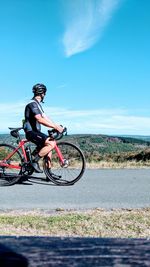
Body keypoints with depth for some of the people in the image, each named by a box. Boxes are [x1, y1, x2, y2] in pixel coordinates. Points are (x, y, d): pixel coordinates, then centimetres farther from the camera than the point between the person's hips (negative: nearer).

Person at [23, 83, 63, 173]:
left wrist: (57, 126, 4)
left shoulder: (37, 104, 18)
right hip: (31, 132, -10)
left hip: (36, 131, 10)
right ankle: (35, 162, -14)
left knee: (48, 146, 12)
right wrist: (55, 127, -31)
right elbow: (40, 119, -28)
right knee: (51, 143, -23)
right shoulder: (32, 103, -16)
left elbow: (45, 117, 15)